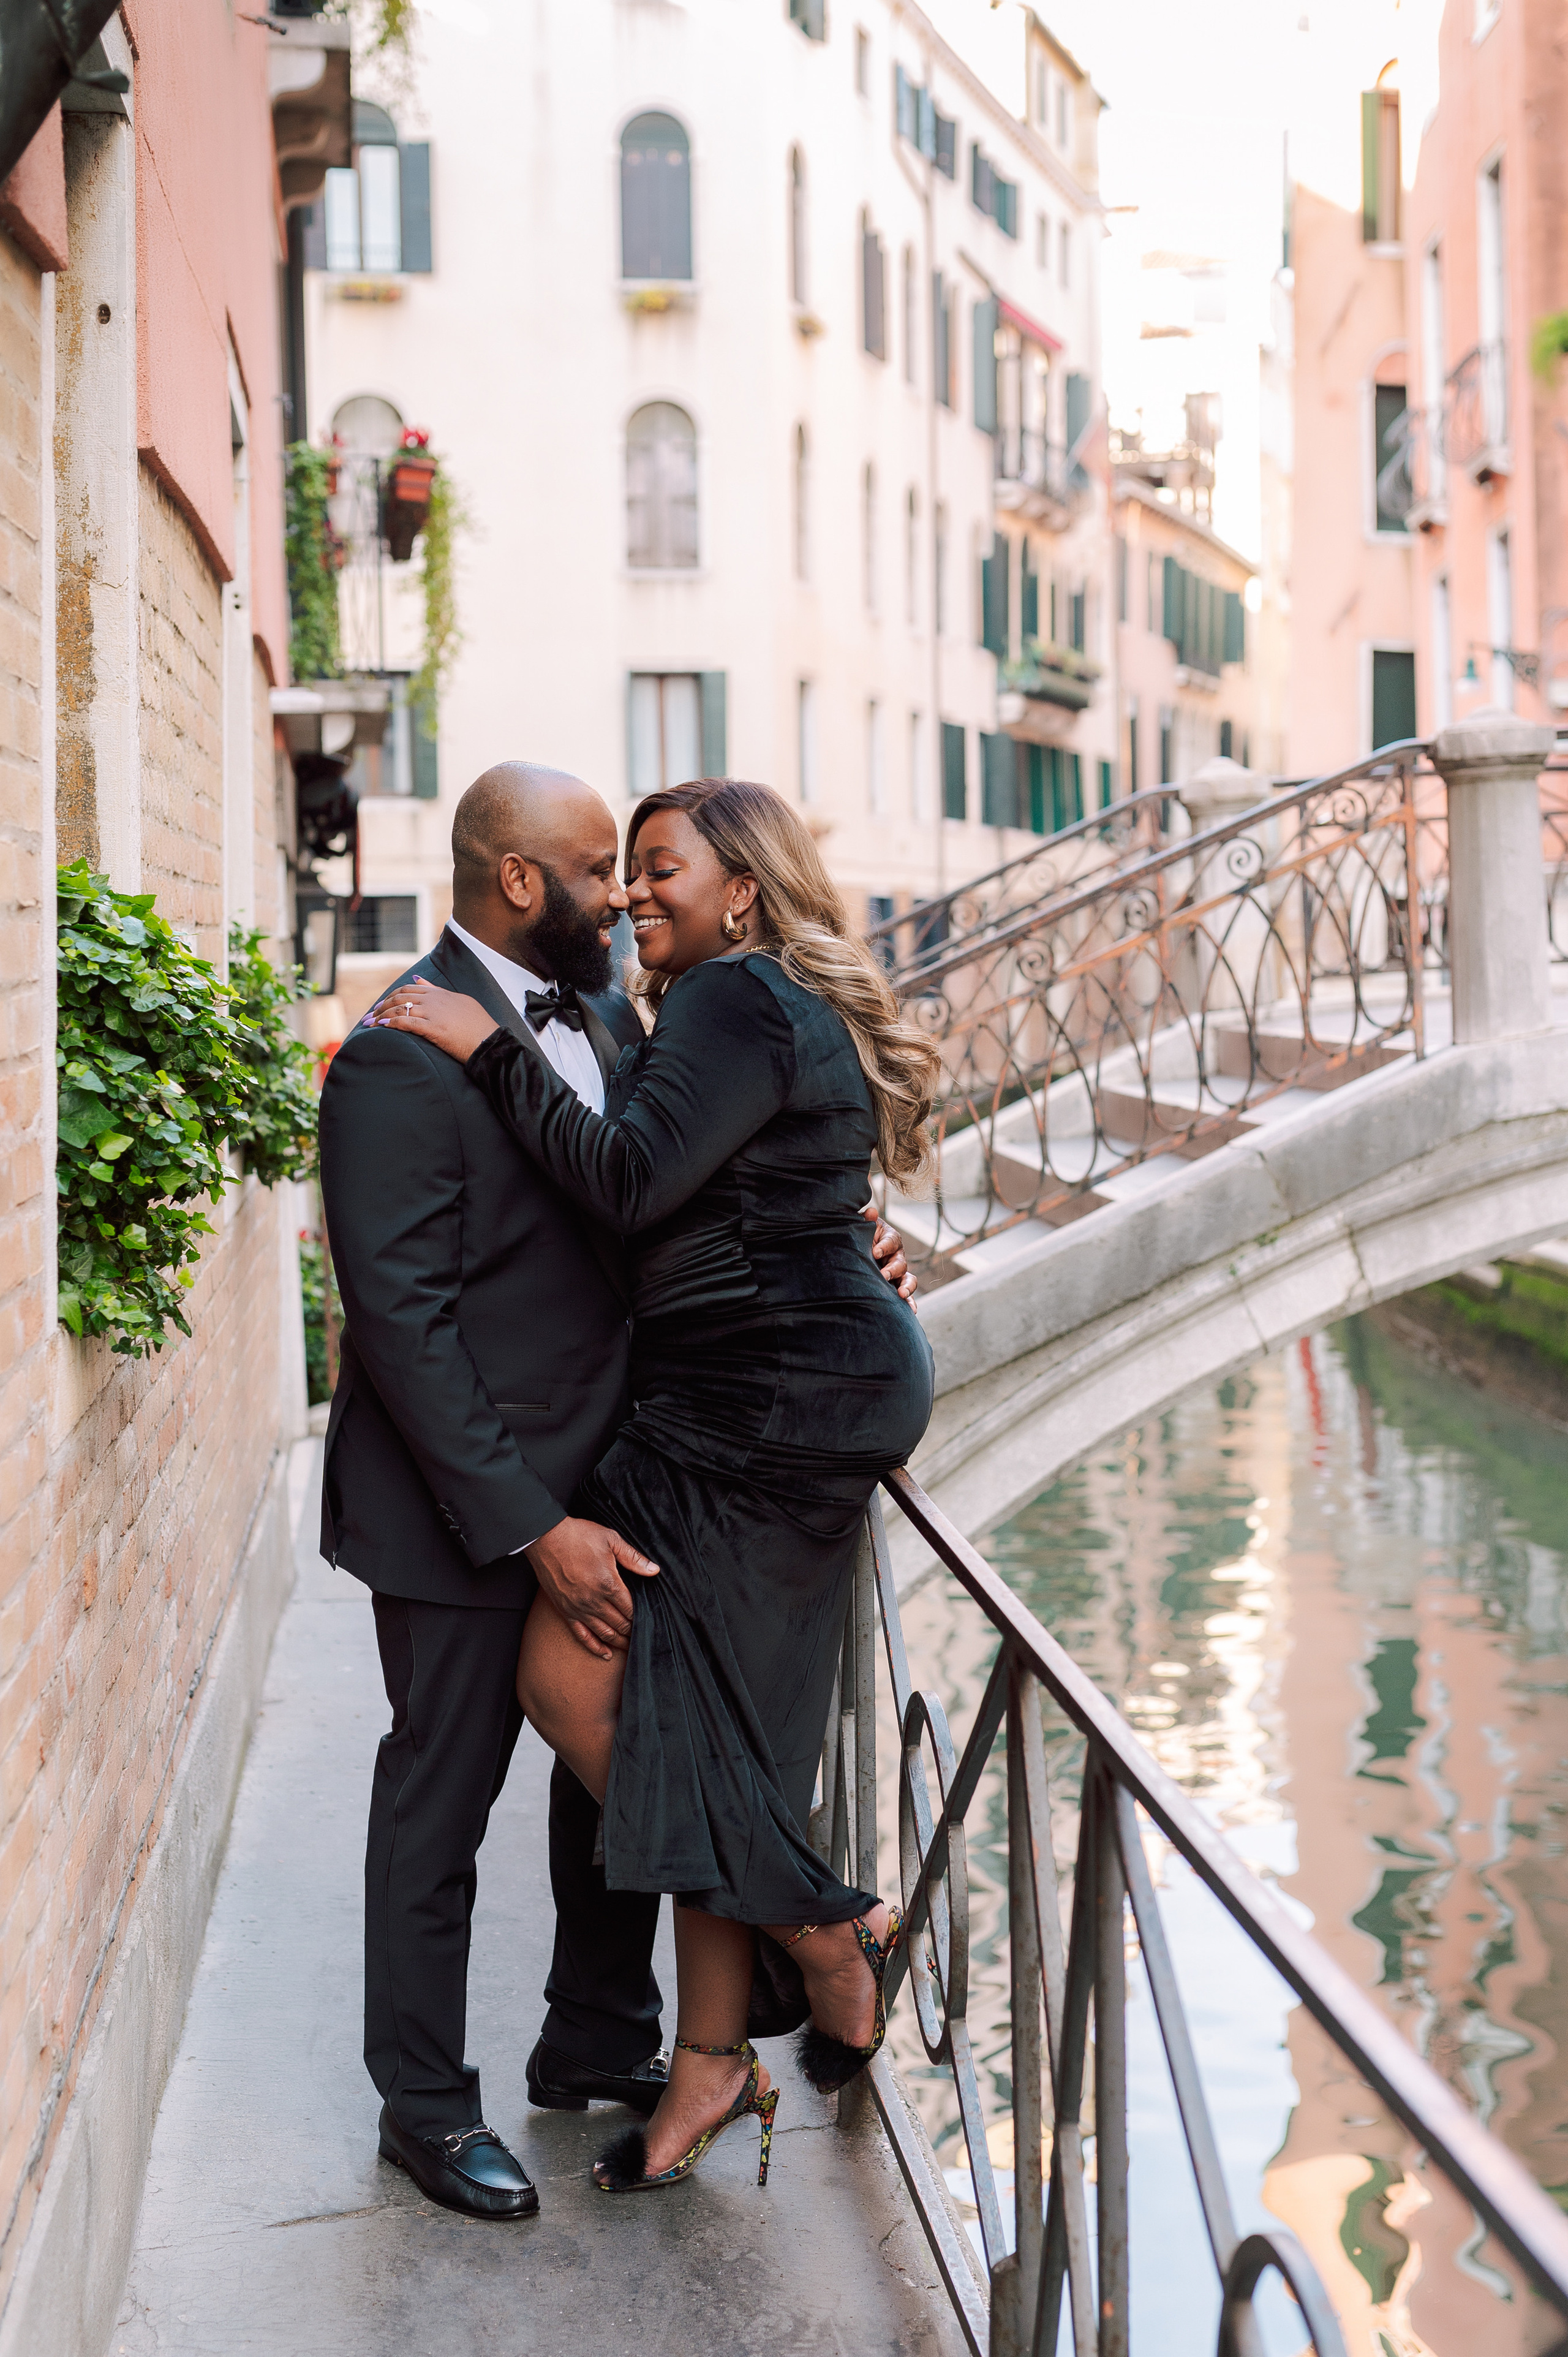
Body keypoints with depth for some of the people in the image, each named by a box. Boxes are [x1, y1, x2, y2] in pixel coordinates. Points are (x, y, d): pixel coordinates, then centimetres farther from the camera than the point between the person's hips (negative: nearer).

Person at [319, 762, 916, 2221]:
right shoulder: (403, 1060, -20)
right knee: (443, 1793, 7)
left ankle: (599, 2043, 37)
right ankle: (424, 2104, 24)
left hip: (605, 1473, 8)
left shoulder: (598, 1012, 6)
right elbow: (403, 1322, -22)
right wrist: (532, 1528, -23)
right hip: (469, 1501, -8)